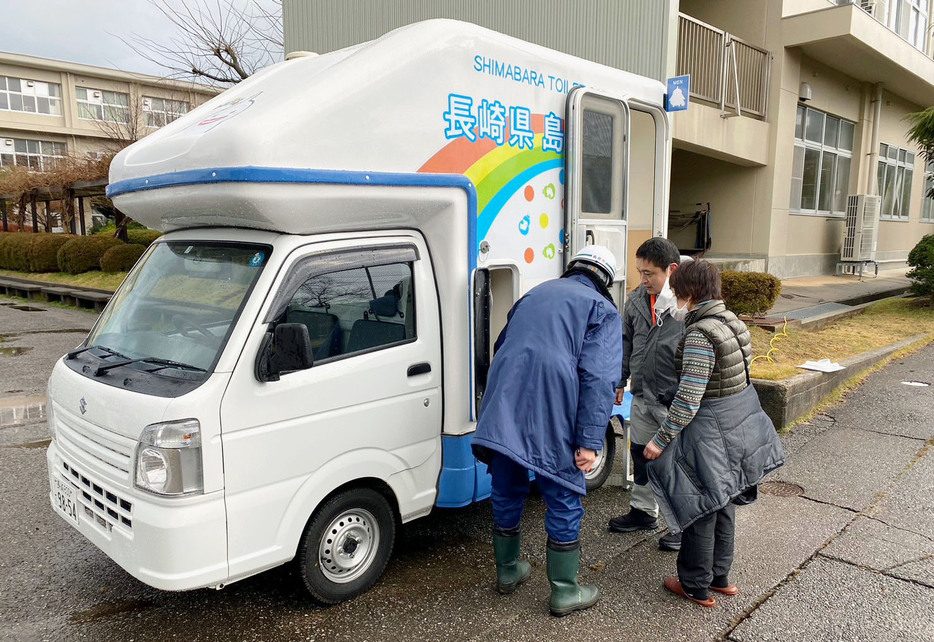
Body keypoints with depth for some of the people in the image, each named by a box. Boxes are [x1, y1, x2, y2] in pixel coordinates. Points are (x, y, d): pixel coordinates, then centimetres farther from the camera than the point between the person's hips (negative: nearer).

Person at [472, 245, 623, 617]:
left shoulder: (535, 294, 24)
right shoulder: (603, 310, 6)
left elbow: (501, 348, 32)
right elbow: (598, 378, -8)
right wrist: (590, 441, -11)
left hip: (501, 412, 6)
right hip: (551, 418, -5)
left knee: (506, 492, 21)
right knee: (564, 501, 11)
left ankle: (507, 572, 40)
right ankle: (564, 593, 25)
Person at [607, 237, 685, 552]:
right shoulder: (637, 300, 4)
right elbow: (626, 343, 16)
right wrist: (620, 381, 18)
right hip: (642, 398, 7)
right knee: (641, 455, 19)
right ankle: (644, 511, 38)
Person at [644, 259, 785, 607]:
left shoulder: (700, 334, -24)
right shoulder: (733, 321, 4)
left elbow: (689, 399, -26)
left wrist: (661, 439, -18)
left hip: (710, 429, -9)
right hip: (740, 420, 9)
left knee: (700, 508, 7)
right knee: (722, 504, 21)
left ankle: (696, 586, 23)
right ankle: (719, 577, 37)